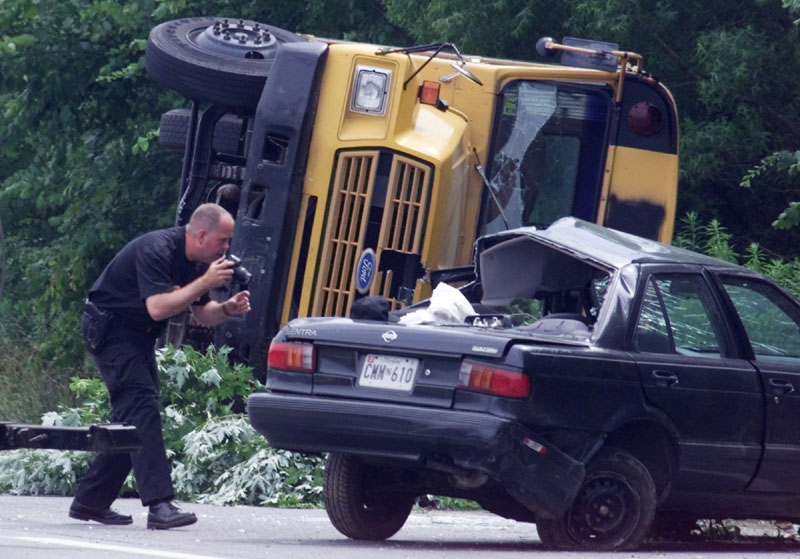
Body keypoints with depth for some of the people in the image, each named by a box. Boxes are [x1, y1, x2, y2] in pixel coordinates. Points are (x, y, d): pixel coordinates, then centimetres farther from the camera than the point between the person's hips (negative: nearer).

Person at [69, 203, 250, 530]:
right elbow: (157, 307, -33)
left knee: (131, 418, 9)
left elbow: (201, 314, 11)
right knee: (142, 408, -19)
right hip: (111, 328, -10)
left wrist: (228, 309, -10)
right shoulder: (157, 250, -24)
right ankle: (160, 505, -28)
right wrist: (205, 282, -32)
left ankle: (91, 501, 16)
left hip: (138, 335, 10)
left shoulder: (196, 261, 5)